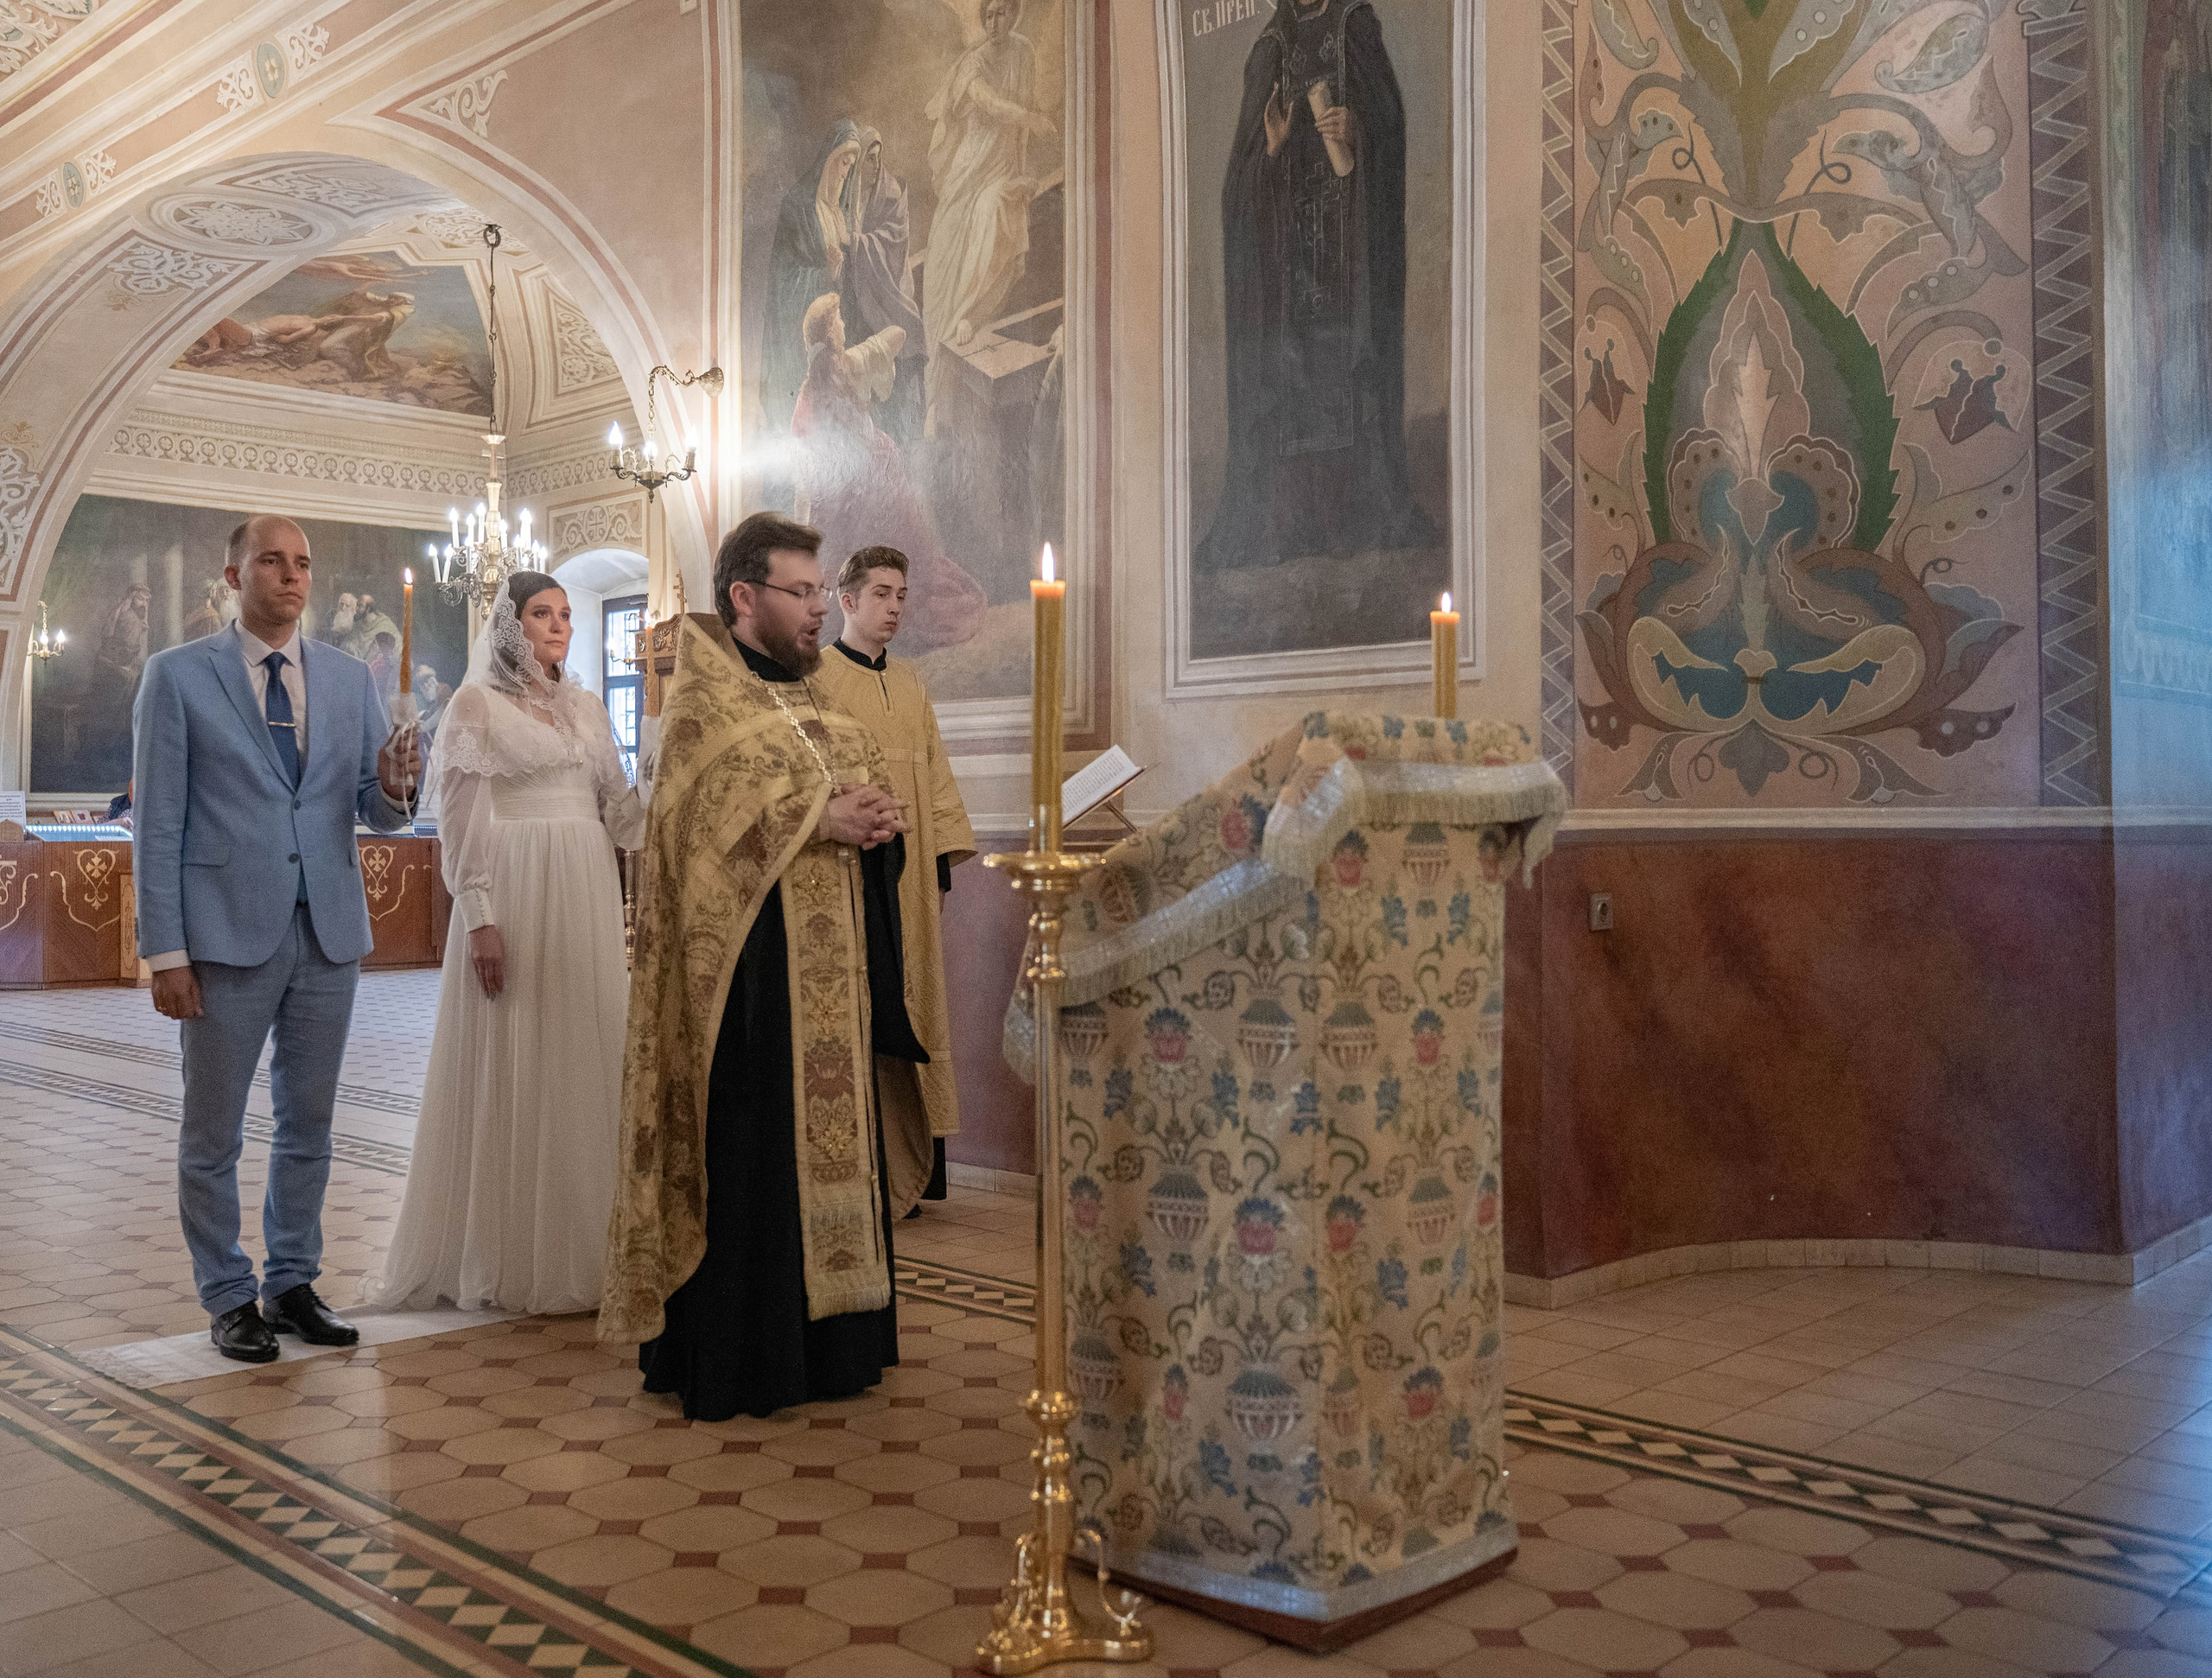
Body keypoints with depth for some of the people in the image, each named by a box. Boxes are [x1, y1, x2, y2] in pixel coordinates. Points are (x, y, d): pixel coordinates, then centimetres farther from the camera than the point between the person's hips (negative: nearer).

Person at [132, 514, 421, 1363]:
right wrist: (165, 951, -9)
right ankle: (229, 1299, 20)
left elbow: (377, 814, 9)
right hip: (227, 935, -3)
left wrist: (390, 788, -16)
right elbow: (157, 823, -4)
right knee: (213, 1133, 6)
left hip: (329, 933, 4)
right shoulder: (178, 675, -2)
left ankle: (293, 1284, 26)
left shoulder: (351, 679, 8)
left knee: (309, 1125, 13)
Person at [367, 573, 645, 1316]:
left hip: (586, 899, 5)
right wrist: (480, 919, -13)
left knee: (584, 1059, 7)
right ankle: (508, 1255, 10)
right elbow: (461, 823, -6)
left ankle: (578, 1245, 16)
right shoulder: (477, 704, 0)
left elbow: (618, 808, 13)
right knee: (509, 1068, -1)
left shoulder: (586, 706, 16)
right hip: (515, 897, -5)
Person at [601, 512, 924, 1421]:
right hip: (749, 968, -8)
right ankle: (728, 1358, 7)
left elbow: (867, 789, 19)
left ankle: (823, 1342, 21)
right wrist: (817, 821, -18)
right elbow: (710, 819, -17)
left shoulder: (819, 704, 18)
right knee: (742, 1158, -4)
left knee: (828, 1139, 10)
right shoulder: (700, 703, -5)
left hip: (830, 974, 8)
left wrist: (880, 822, -3)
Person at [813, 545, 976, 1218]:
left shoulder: (911, 683, 19)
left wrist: (944, 853, 10)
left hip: (910, 876, 6)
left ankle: (906, 1171, 12)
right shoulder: (814, 678, 0)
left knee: (910, 1008, 6)